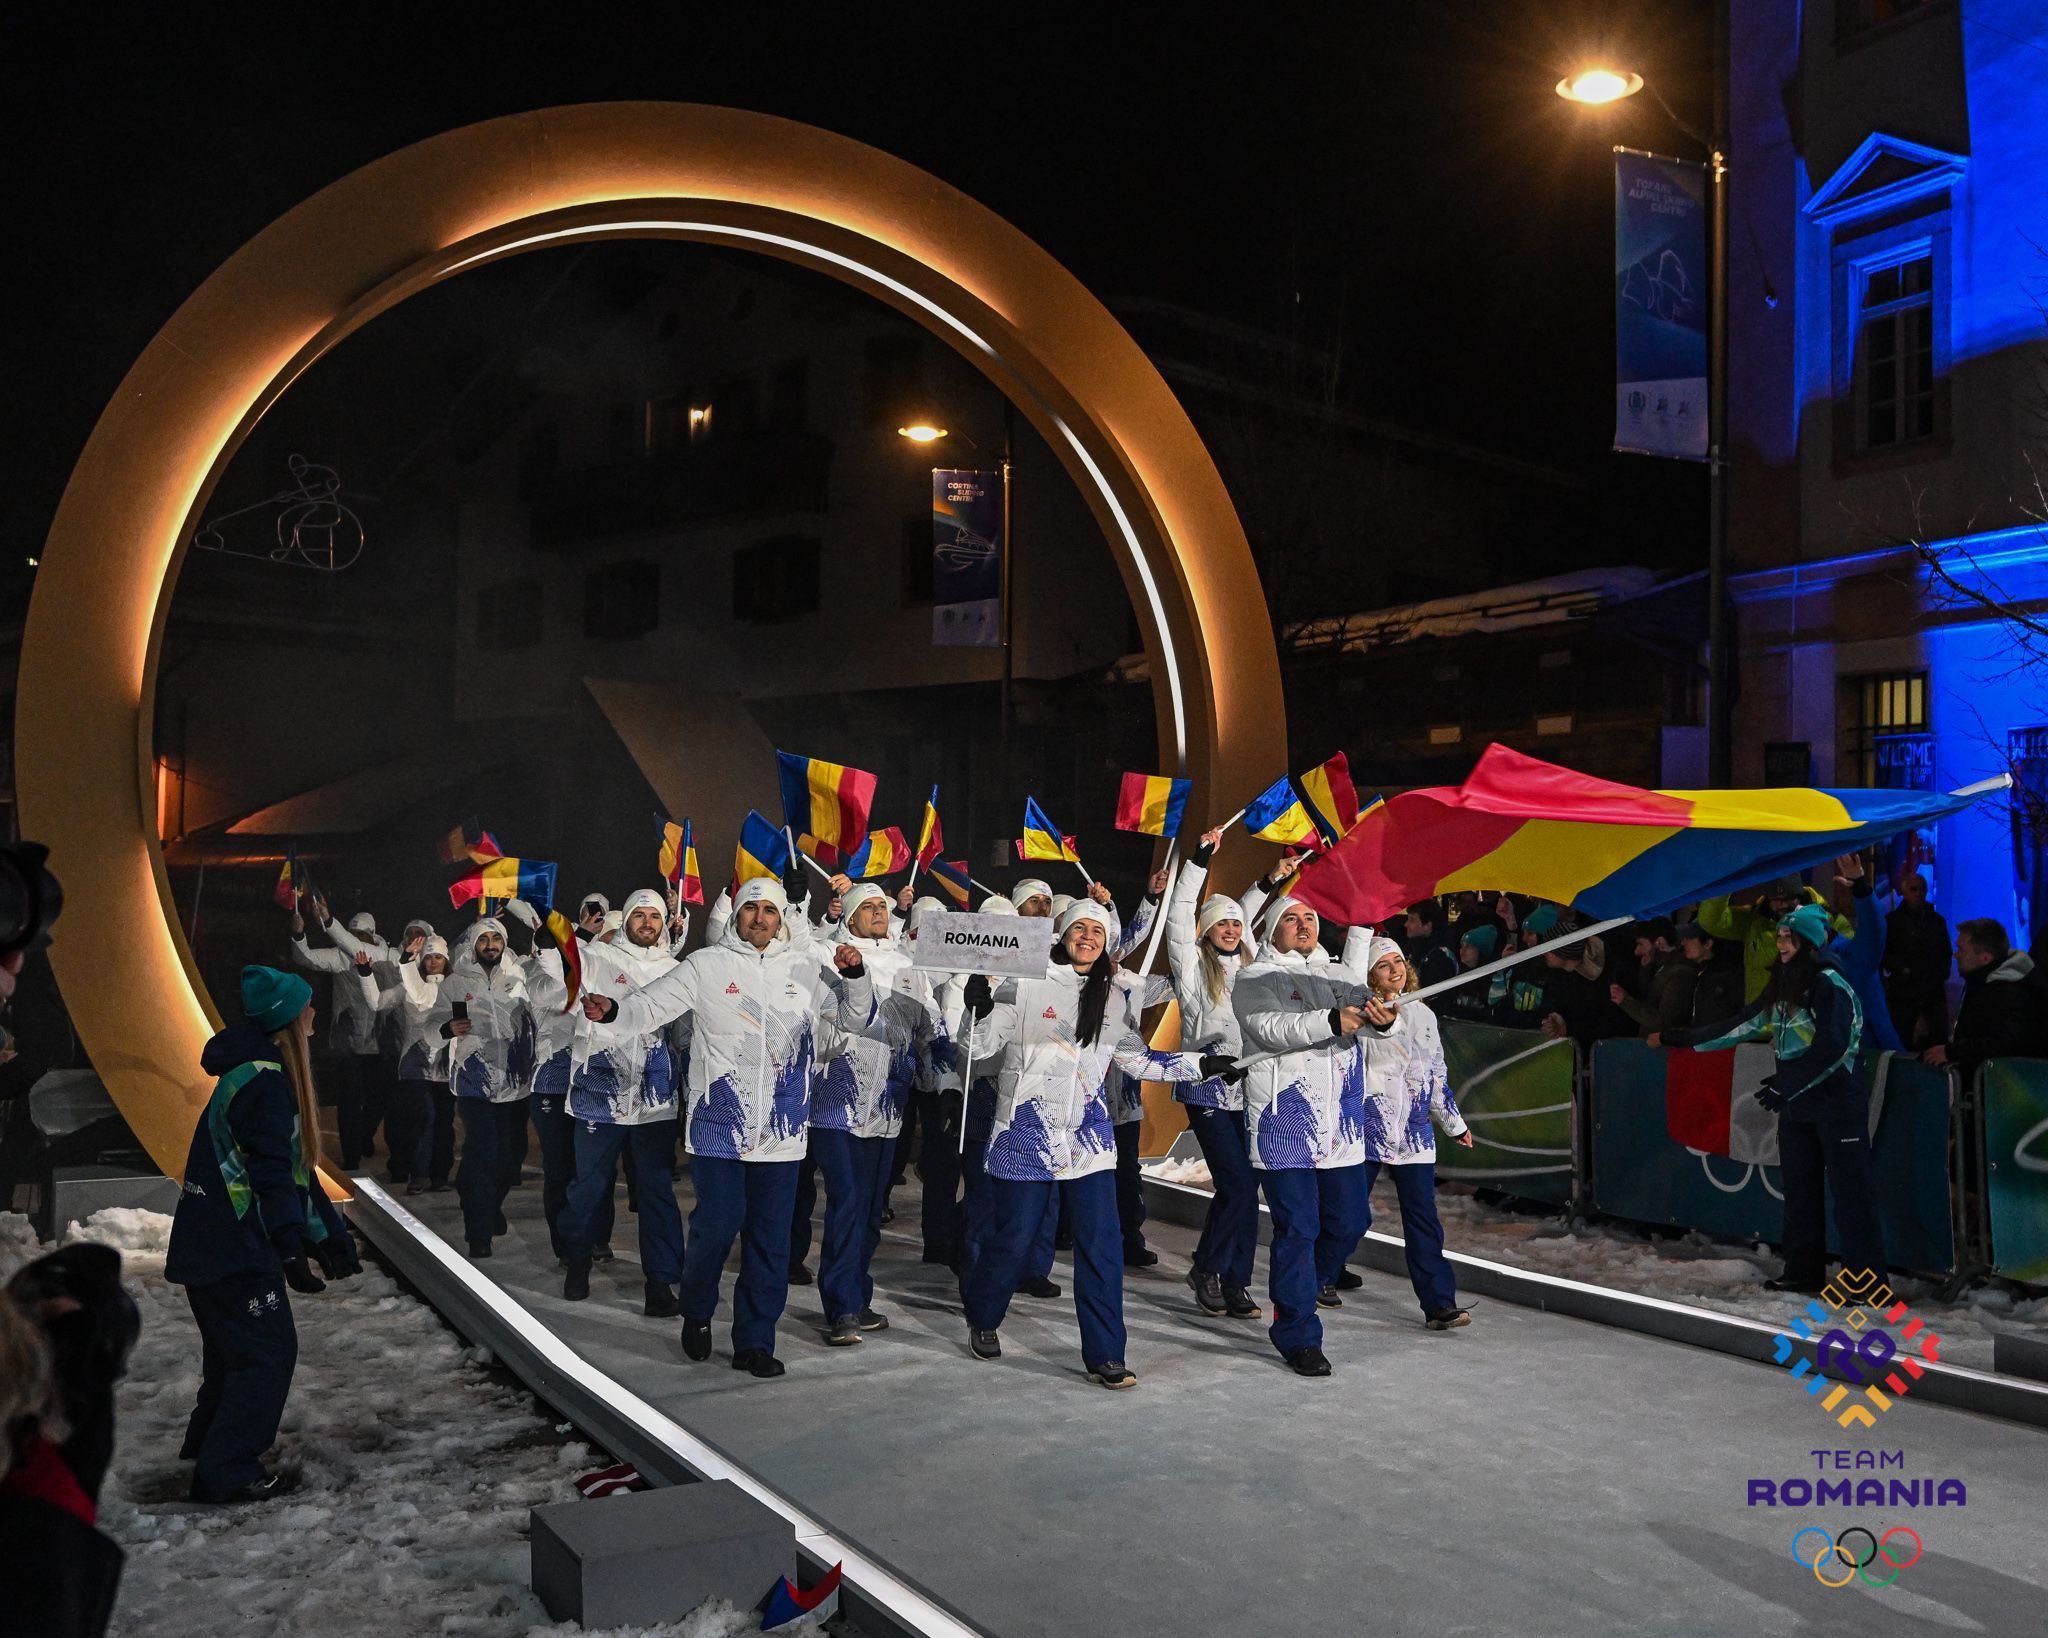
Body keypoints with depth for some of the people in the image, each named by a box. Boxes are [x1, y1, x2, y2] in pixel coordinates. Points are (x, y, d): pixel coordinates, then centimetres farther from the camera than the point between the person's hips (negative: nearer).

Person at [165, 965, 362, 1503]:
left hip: (213, 1243, 10)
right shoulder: (264, 1080, -20)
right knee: (267, 1353, -2)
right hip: (234, 1250, -10)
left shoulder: (263, 1071, 13)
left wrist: (329, 1235, 19)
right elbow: (272, 1174, -26)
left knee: (237, 1347, 23)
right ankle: (226, 1472, 5)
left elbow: (295, 1165, 17)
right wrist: (292, 1249, -28)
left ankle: (208, 1447, 38)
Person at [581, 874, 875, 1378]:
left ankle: (754, 1342, 18)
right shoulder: (707, 966, 1)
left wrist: (855, 976, -3)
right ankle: (697, 1314, 26)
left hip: (782, 1128, 3)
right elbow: (650, 1005, -3)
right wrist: (612, 1012, -23)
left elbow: (857, 1018, 16)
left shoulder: (806, 971, 8)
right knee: (718, 1224, -3)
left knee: (771, 1236, 6)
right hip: (720, 1123, -3)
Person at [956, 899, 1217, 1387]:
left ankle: (1104, 1356, 5)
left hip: (1089, 1138, 3)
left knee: (1102, 1244, -4)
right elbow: (983, 1045, -3)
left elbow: (1139, 1061, 17)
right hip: (1026, 1134, -3)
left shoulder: (1112, 999, 9)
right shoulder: (1026, 985, -3)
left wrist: (1201, 1065, 11)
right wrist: (980, 1008, -23)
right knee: (1012, 1239, 5)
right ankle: (982, 1318, 34)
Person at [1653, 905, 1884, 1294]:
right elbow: (1741, 1026, 15)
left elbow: (1830, 1047, -20)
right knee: (1799, 1190, 12)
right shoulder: (1782, 987, 13)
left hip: (1836, 1100, -9)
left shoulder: (1829, 984, -12)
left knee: (1851, 1192, -6)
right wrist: (1676, 1039, 15)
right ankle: (1803, 1273, 20)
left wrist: (1784, 1085, -19)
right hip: (1796, 1104, 9)